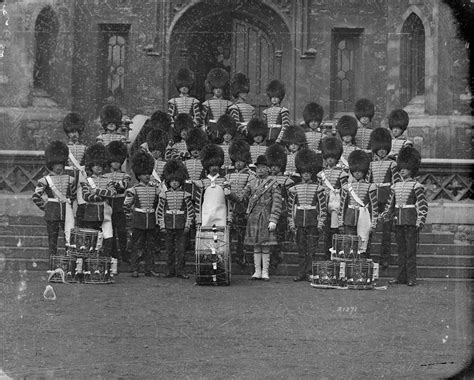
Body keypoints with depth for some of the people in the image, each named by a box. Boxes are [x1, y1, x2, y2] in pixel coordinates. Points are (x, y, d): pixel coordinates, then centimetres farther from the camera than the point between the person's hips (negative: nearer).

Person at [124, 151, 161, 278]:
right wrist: (131, 215, 8)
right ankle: (135, 270, 3)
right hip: (138, 221, -4)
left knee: (150, 246, 6)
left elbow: (158, 204, 20)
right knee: (137, 245, -1)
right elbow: (126, 205, 5)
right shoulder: (134, 190, -5)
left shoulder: (155, 189, 6)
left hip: (151, 221, 4)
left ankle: (149, 269, 11)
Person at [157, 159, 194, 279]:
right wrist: (162, 225, 0)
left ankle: (180, 270, 4)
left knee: (181, 249, -1)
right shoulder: (164, 195, 3)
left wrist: (188, 225, -2)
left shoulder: (185, 195, 2)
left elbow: (190, 211, 4)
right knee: (169, 249, 5)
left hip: (181, 227, -1)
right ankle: (171, 270, 12)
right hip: (168, 226, 1)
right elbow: (159, 211, 5)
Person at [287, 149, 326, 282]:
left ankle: (310, 273, -1)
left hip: (313, 221, -3)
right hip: (299, 221, 3)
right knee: (301, 249, 4)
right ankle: (301, 273, 7)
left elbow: (323, 206, -1)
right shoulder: (295, 189, 8)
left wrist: (321, 222, -6)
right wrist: (291, 222, 4)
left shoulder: (318, 188, 1)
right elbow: (290, 206, 10)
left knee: (311, 249, -3)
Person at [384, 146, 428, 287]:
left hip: (411, 222, -6)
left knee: (411, 250, -4)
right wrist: (385, 216, 10)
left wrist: (420, 221, -15)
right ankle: (401, 276, 14)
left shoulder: (416, 186, -6)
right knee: (400, 250, 9)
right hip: (398, 221, 6)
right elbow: (390, 204, 20)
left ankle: (411, 278, -1)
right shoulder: (396, 186, 12)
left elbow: (423, 205, -9)